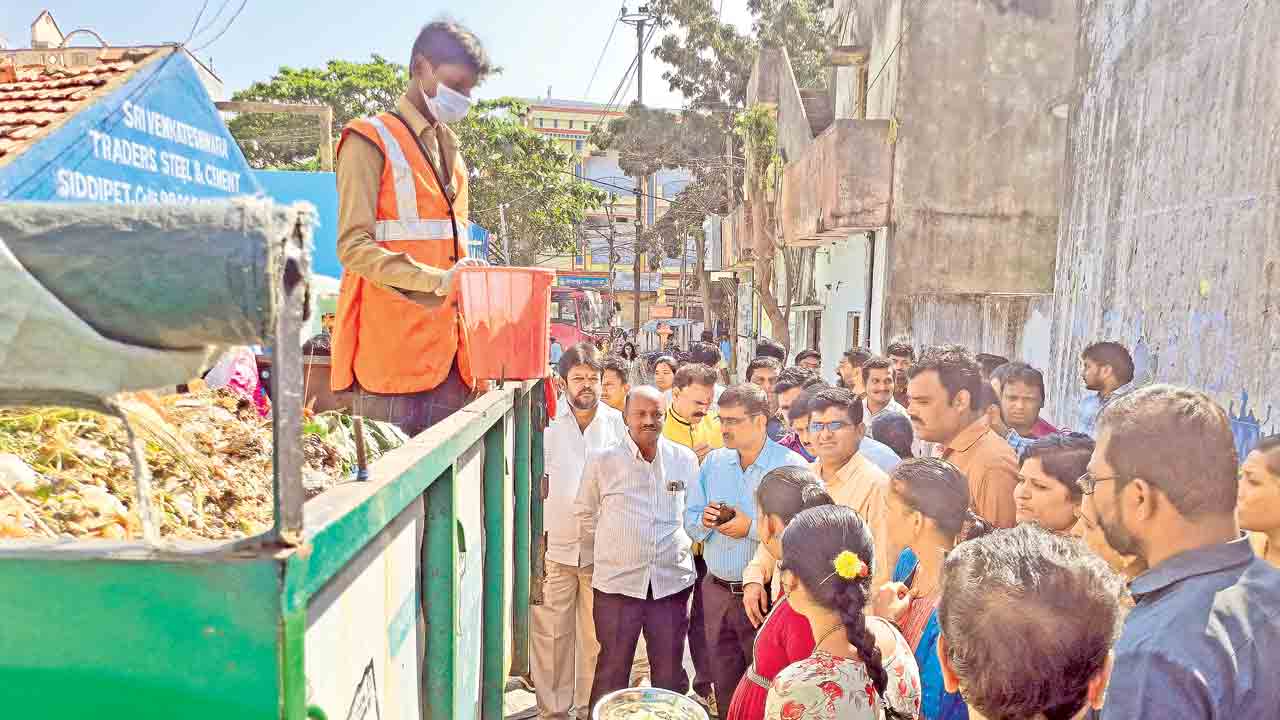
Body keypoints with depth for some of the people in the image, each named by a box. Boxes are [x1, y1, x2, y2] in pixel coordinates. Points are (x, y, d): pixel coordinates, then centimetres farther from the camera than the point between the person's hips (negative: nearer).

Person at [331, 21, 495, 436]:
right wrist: (437, 279, -22)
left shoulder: (450, 152, 24)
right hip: (390, 351, -7)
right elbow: (353, 247, -11)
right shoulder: (371, 141, 0)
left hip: (447, 352, 7)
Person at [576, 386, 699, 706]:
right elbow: (585, 515, 7)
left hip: (673, 582, 2)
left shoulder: (686, 459, 1)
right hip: (616, 583, -1)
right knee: (612, 671, 10)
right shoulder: (602, 461, -4)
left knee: (670, 673, 13)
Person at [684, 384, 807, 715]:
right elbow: (690, 520, 9)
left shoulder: (791, 466, -13)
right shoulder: (714, 462, 5)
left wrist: (752, 528, -21)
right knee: (724, 687, 18)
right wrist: (704, 521, -12)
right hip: (716, 589, 5)